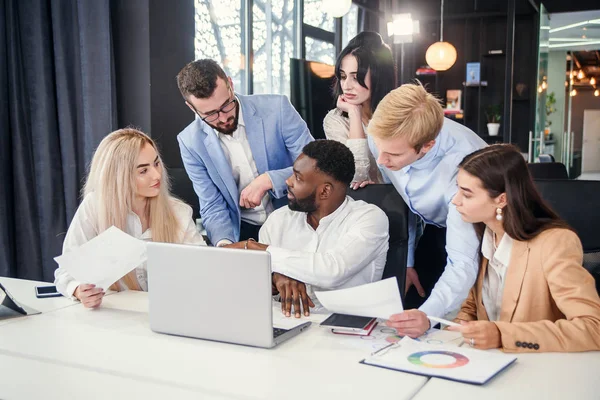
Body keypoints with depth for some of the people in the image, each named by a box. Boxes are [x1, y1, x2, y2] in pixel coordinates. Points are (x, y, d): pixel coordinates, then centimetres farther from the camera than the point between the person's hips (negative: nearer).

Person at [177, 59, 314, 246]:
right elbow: (213, 208, -4)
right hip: (242, 231, 3)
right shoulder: (190, 143, -5)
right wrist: (223, 243, -24)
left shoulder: (276, 107, -11)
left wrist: (267, 180, -23)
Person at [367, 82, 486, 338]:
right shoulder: (382, 134, -23)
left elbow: (463, 263, -40)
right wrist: (406, 261, 0)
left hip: (474, 234, -4)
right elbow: (398, 200, -4)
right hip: (433, 228, 4)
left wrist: (428, 315, -57)